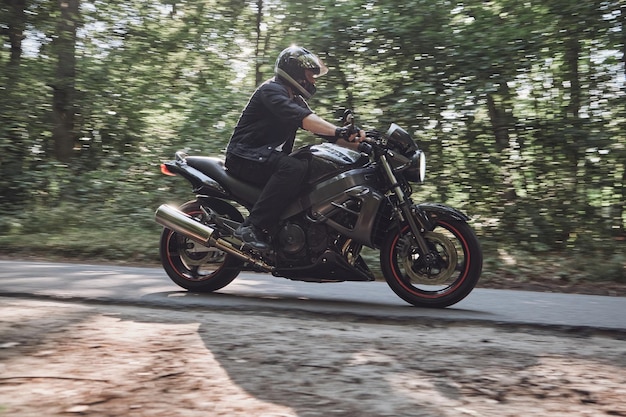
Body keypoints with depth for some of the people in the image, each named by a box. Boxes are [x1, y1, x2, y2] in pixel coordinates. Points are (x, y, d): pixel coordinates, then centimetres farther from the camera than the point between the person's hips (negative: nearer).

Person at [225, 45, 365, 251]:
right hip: (245, 156, -10)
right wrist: (339, 131, -41)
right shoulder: (271, 90, -11)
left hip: (269, 156, 10)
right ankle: (251, 227, -35)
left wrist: (355, 142, -5)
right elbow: (299, 117, -30)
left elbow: (322, 128, 12)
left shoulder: (296, 100, 19)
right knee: (295, 168, -34)